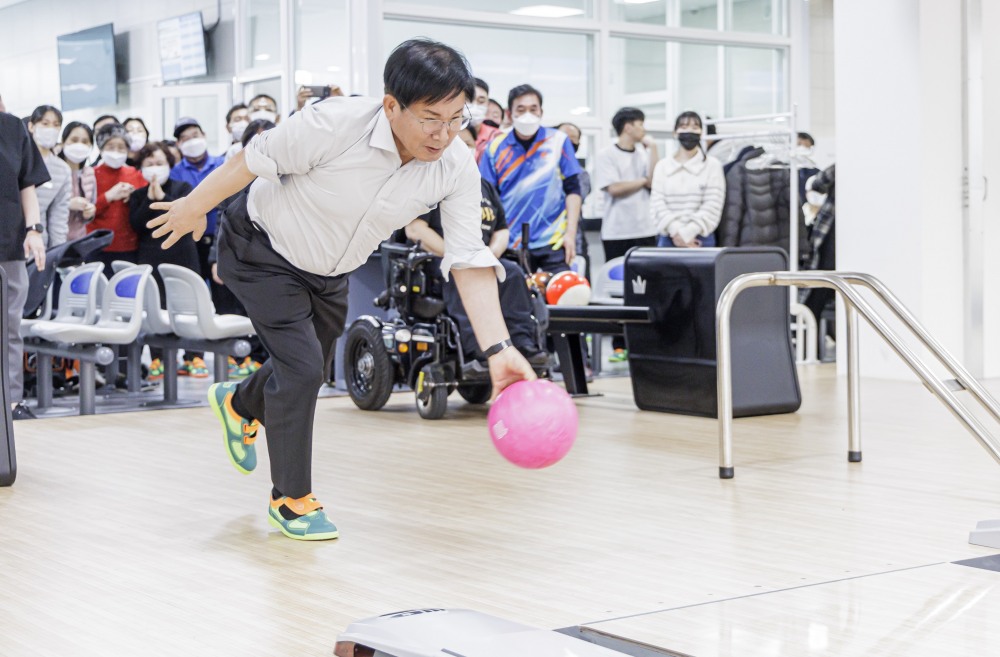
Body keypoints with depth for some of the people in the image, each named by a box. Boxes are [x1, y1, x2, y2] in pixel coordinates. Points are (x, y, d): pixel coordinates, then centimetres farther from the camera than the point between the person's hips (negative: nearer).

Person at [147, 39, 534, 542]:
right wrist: (195, 207, -9)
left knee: (309, 374, 21)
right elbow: (254, 161, -22)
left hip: (329, 272, 6)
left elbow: (469, 261, -24)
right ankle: (290, 500, 4)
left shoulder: (457, 168, -25)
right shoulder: (335, 124, -37)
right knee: (302, 369, -16)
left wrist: (499, 350, -32)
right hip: (263, 251, -6)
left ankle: (239, 405, 56)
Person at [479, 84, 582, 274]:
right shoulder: (495, 147, 4)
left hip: (554, 242, -1)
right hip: (511, 245, 1)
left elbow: (573, 189, 3)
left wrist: (571, 233, -4)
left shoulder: (558, 141, 2)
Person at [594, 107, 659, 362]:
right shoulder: (606, 156, -1)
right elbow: (614, 188, -12)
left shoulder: (645, 154, 12)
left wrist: (653, 149, -1)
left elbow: (657, 183, -2)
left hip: (645, 231, 4)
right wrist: (643, 181, -1)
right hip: (617, 233, -4)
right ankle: (619, 345, 6)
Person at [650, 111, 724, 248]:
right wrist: (676, 232, -13)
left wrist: (687, 234, -13)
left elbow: (712, 207, -6)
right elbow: (657, 203, 1)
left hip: (700, 240, -2)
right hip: (668, 239, 2)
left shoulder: (712, 165, 3)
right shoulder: (662, 166, 10)